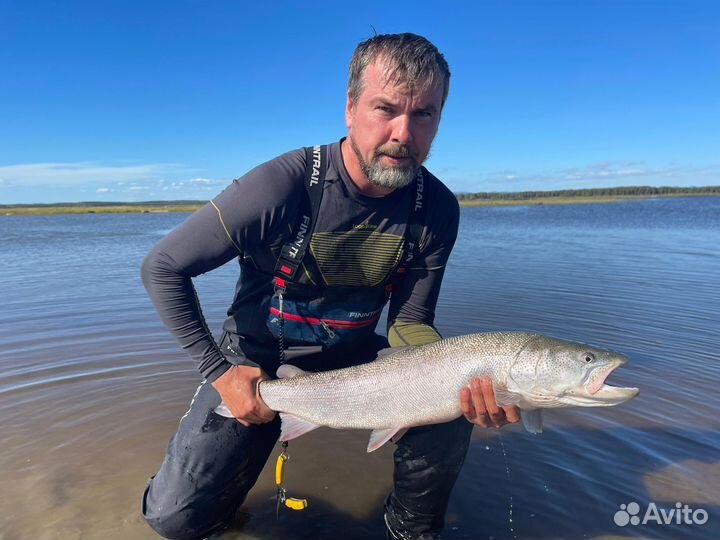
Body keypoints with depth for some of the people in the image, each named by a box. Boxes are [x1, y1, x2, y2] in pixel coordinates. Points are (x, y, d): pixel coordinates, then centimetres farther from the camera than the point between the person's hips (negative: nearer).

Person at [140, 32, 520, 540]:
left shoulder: (437, 209, -13)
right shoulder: (284, 185, -26)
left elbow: (408, 323, -9)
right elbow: (162, 268, -15)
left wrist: (464, 380, -29)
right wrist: (218, 371, -18)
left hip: (351, 358, 3)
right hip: (258, 362, -2)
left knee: (448, 410, -22)